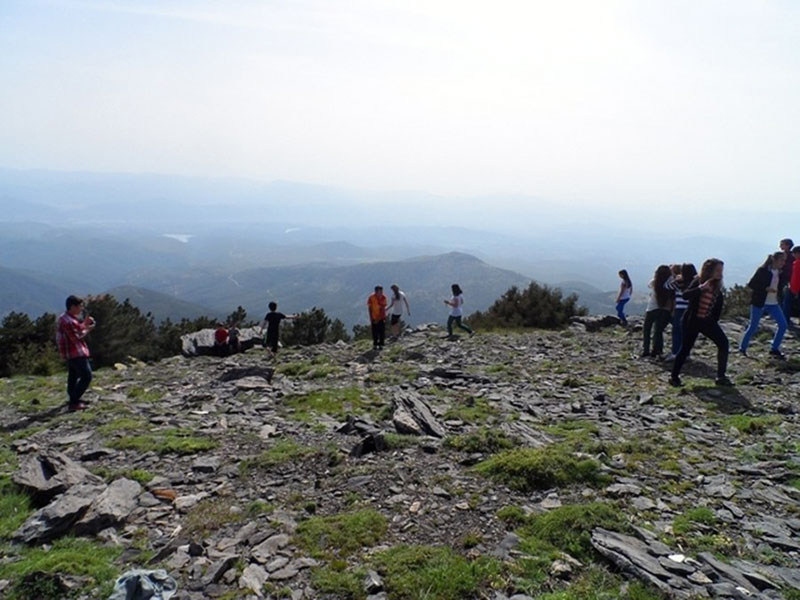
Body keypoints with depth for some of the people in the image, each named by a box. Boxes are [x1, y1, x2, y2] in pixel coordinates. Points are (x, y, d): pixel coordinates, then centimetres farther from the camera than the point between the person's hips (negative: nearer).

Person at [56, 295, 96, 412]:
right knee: (86, 376, -10)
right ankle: (74, 402, -10)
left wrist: (85, 323, 4)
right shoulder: (68, 321, -23)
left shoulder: (66, 318, 10)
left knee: (73, 376, 23)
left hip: (71, 353, 11)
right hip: (76, 353, -11)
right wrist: (87, 329, -11)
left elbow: (77, 330, 15)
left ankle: (73, 399, 37)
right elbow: (77, 338, -22)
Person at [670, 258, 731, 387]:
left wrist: (714, 320, 7)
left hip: (708, 321, 5)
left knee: (723, 343, -5)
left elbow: (719, 306, 14)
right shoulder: (698, 281, -10)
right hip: (692, 320, -5)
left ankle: (721, 377, 4)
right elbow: (685, 295, -26)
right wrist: (700, 288, -37)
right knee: (686, 347, -2)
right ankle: (674, 376, 10)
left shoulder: (717, 287, 4)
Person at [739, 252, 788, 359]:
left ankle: (775, 349, 11)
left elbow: (778, 285, 19)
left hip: (773, 303, 6)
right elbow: (751, 284, -15)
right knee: (753, 327, 1)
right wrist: (766, 289, -23)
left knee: (783, 325, 0)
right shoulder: (763, 270, -13)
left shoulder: (779, 272, 6)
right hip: (759, 302, -6)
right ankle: (742, 348, 17)